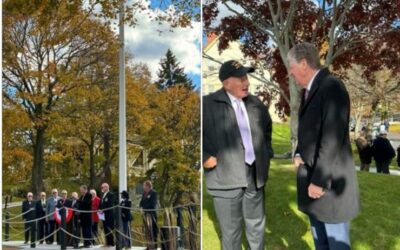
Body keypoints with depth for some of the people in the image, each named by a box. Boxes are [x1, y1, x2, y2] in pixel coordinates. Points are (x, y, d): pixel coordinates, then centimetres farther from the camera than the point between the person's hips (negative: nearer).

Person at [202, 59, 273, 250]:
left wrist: (267, 153, 19)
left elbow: (267, 127, 28)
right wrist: (204, 158, -13)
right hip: (226, 178, -5)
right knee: (231, 231, 6)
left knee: (257, 226, 18)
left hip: (255, 176, 5)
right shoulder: (207, 104, -10)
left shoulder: (255, 104, 9)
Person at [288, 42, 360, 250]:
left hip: (329, 180, -9)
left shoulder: (332, 87, -17)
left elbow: (333, 138, -21)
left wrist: (319, 180, -20)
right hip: (312, 175, 9)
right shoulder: (308, 91, 12)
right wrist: (298, 155, 3)